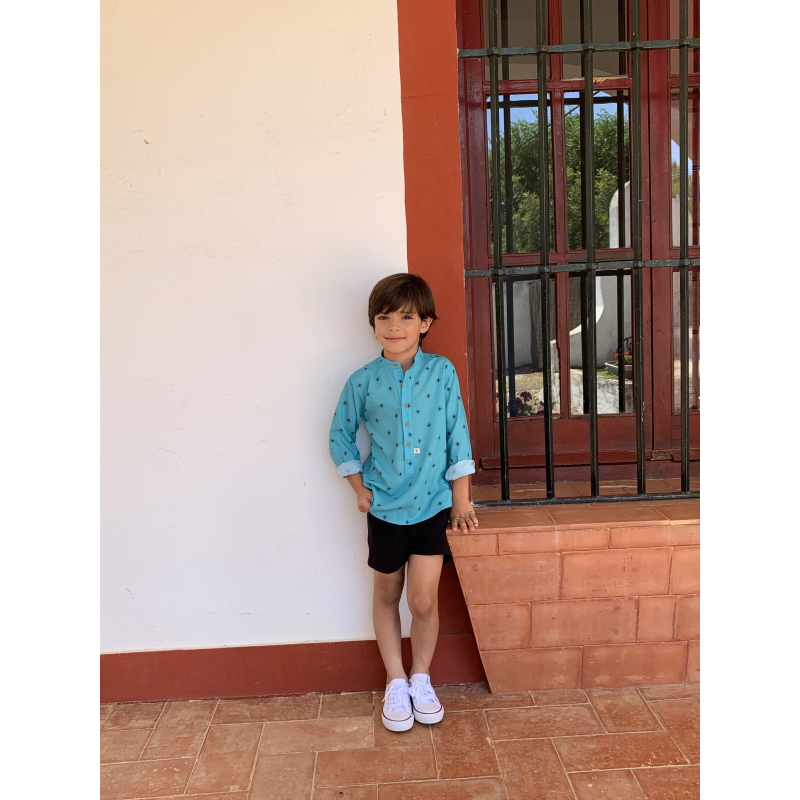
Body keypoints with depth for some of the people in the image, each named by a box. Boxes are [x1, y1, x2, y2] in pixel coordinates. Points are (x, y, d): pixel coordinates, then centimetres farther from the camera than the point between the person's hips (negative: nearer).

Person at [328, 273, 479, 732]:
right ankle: (396, 683, 33)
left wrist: (461, 496, -1)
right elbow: (341, 436, 7)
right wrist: (359, 486, 1)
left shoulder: (442, 372, -4)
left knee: (424, 600, 0)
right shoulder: (364, 381, -5)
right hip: (385, 505, 1)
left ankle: (421, 679, 27)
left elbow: (458, 433, -1)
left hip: (432, 503, -1)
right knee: (387, 596, 14)